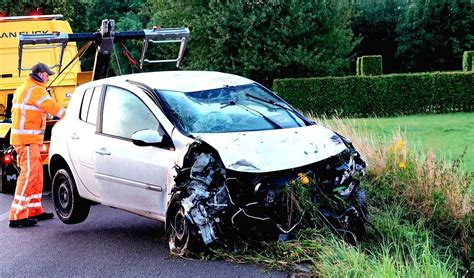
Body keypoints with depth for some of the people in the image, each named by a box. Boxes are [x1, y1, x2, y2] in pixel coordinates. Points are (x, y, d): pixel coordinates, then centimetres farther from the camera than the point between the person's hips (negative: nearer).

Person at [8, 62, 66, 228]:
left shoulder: (23, 89, 21)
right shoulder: (36, 90, -11)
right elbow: (52, 107, -16)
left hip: (22, 138, 11)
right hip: (27, 139, -11)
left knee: (36, 174, 15)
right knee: (29, 175, -13)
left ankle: (35, 210, 21)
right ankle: (17, 216, -16)